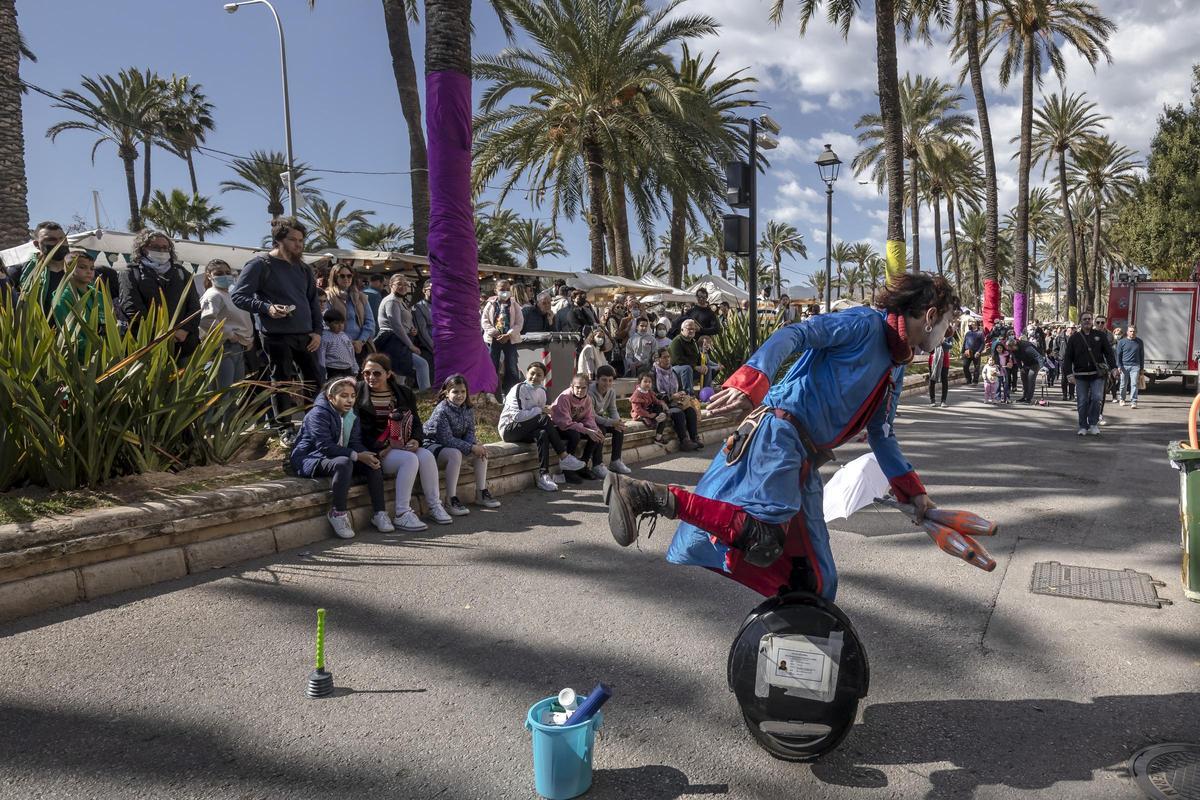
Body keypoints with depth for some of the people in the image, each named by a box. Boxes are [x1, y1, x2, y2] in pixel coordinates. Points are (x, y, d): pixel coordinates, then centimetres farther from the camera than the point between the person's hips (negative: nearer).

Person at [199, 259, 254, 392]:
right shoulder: (213, 295, -8)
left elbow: (241, 320, 25)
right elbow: (206, 322, -24)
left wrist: (248, 339, 9)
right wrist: (229, 334, -17)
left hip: (239, 348, 9)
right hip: (224, 348, -9)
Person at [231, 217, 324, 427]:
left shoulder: (303, 268, 15)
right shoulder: (260, 265, -3)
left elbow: (314, 301, 20)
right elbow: (237, 295, -6)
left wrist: (317, 331, 7)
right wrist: (266, 308, -20)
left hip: (305, 336, 6)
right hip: (276, 336, -6)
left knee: (314, 382, 7)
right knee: (281, 384, 0)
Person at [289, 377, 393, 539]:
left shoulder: (352, 415, 8)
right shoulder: (318, 415, -17)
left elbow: (355, 443, 2)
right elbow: (325, 447, -26)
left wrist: (367, 455, -21)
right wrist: (357, 456, -32)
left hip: (340, 458, 8)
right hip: (309, 460, -8)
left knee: (372, 463, -14)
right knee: (344, 463, -37)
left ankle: (379, 513, -13)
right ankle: (338, 513, -28)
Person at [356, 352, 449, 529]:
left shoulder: (404, 392, 10)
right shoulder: (358, 393, -4)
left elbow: (416, 421, 13)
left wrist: (415, 440, -9)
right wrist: (384, 446, -16)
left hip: (400, 446, 5)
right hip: (375, 451, -5)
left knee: (427, 456, -22)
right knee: (410, 459, -29)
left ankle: (434, 506, -9)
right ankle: (402, 514, -26)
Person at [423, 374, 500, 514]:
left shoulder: (468, 409, 1)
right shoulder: (441, 411, -23)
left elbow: (470, 432, 1)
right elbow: (447, 439, -27)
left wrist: (475, 444, -23)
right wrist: (471, 448, -30)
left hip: (454, 444, 8)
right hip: (433, 444, -8)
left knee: (482, 451, -6)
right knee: (455, 454, -36)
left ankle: (481, 493, 0)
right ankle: (450, 500, -32)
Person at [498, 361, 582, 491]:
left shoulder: (541, 392, 10)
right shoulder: (519, 389, -12)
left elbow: (541, 414, 15)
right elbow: (518, 416, -22)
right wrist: (539, 410, -19)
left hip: (526, 432, 7)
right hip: (509, 429, -7)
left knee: (542, 434, -28)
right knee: (544, 418, -28)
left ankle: (543, 475, -31)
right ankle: (564, 457, -29)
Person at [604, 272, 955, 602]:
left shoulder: (894, 370, 25)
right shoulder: (865, 323, -2)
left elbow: (881, 435, 33)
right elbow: (792, 336, -16)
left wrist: (913, 491, 30)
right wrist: (751, 383, -32)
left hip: (803, 462, 10)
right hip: (779, 434, -10)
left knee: (815, 581, 8)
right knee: (765, 538, -31)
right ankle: (645, 494, -26)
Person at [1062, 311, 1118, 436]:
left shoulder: (1100, 335, 7)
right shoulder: (1074, 338, 6)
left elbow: (1109, 352, 6)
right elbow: (1068, 358, 5)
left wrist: (1113, 367, -7)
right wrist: (1069, 373, -5)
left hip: (1097, 375, 0)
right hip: (1081, 376, 0)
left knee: (1096, 398, -11)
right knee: (1082, 402, 2)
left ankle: (1093, 424, 2)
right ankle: (1083, 427, 13)